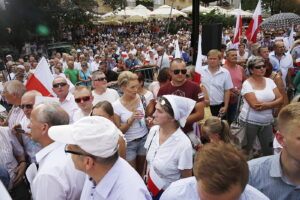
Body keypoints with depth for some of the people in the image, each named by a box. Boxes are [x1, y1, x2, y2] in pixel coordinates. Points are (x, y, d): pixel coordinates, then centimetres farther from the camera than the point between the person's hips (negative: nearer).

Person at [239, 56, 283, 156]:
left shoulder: (269, 81, 4)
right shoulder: (247, 84, -12)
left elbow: (280, 99, -1)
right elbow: (255, 105, -21)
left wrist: (267, 105, -19)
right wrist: (274, 103, -12)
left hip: (267, 122, 5)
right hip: (250, 121, -5)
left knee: (269, 151, 15)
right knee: (246, 149, 9)